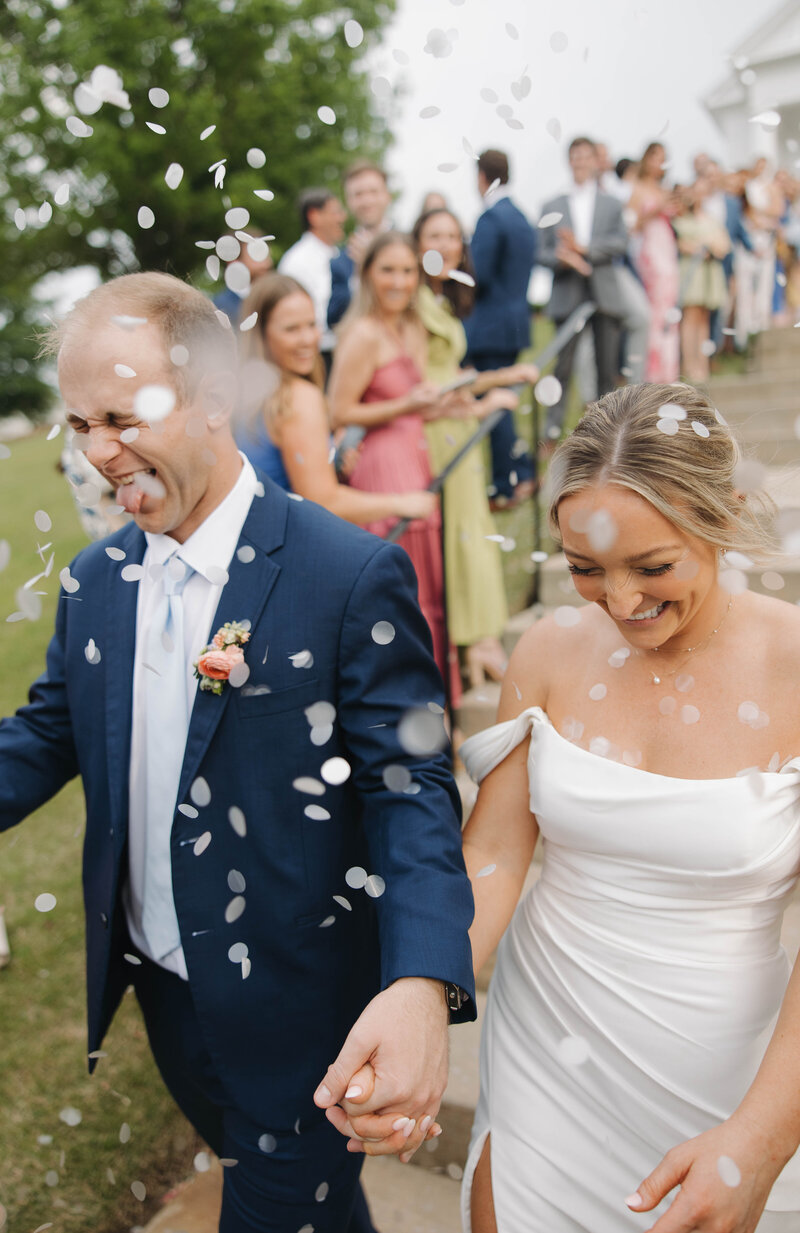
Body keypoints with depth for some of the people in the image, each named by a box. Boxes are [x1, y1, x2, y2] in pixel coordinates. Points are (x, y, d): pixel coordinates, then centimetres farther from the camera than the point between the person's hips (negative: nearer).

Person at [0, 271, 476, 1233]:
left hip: (294, 1007, -6)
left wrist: (421, 987, -36)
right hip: (158, 986, 6)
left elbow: (409, 787, -22)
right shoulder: (96, 579, -1)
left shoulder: (352, 575, -21)